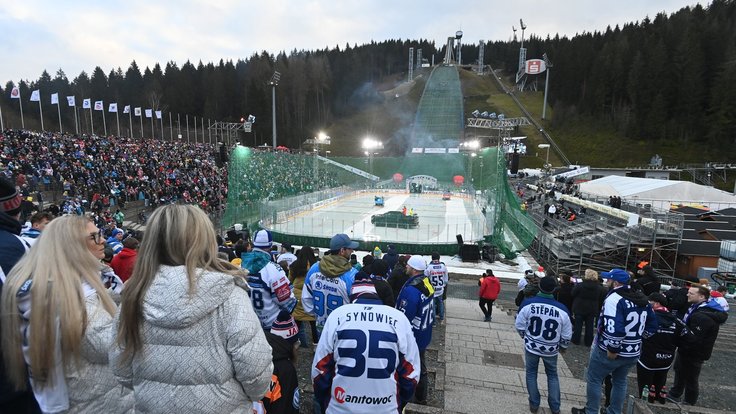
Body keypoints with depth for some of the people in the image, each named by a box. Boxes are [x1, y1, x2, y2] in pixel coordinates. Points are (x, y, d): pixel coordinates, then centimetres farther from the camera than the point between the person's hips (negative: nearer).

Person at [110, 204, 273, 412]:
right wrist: (255, 395, -1)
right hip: (220, 407, -3)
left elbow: (121, 370, 1)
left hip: (151, 405, 3)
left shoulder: (135, 294, -10)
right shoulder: (227, 294, -24)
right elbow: (255, 370, -22)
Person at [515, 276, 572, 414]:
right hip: (551, 349, 1)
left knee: (531, 373, 19)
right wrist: (563, 346, 16)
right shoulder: (562, 309, -18)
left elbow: (519, 325, -10)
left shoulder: (528, 303, -20)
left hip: (531, 346, -1)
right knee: (552, 375, 24)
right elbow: (567, 335, -6)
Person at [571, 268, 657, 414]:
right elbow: (652, 325, 12)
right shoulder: (642, 299, 5)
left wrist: (612, 349, -21)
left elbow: (614, 329, -33)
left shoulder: (614, 298, -23)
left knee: (594, 379, 10)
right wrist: (636, 338, 14)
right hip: (633, 353, 8)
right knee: (620, 382, 24)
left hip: (608, 352, -7)